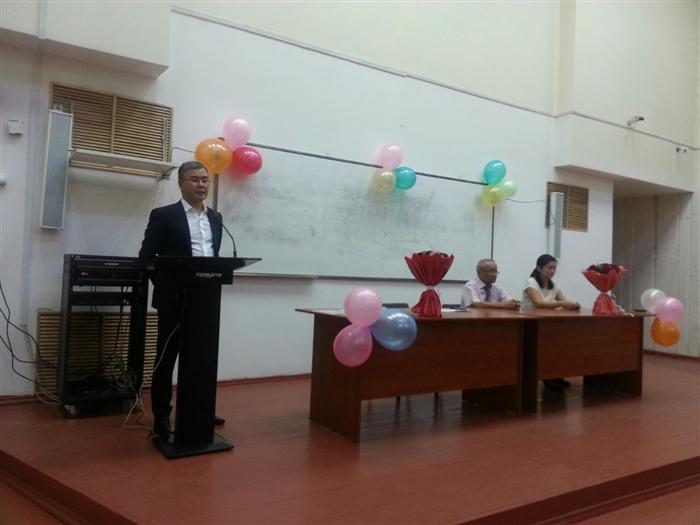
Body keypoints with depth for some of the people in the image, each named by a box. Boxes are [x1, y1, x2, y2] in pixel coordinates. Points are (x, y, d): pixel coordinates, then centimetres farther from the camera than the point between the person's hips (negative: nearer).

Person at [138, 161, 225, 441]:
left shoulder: (215, 218, 13)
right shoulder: (164, 215, -4)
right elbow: (146, 257, -6)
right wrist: (167, 286, -14)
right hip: (175, 300, -5)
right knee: (166, 359, 5)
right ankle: (161, 417, 15)